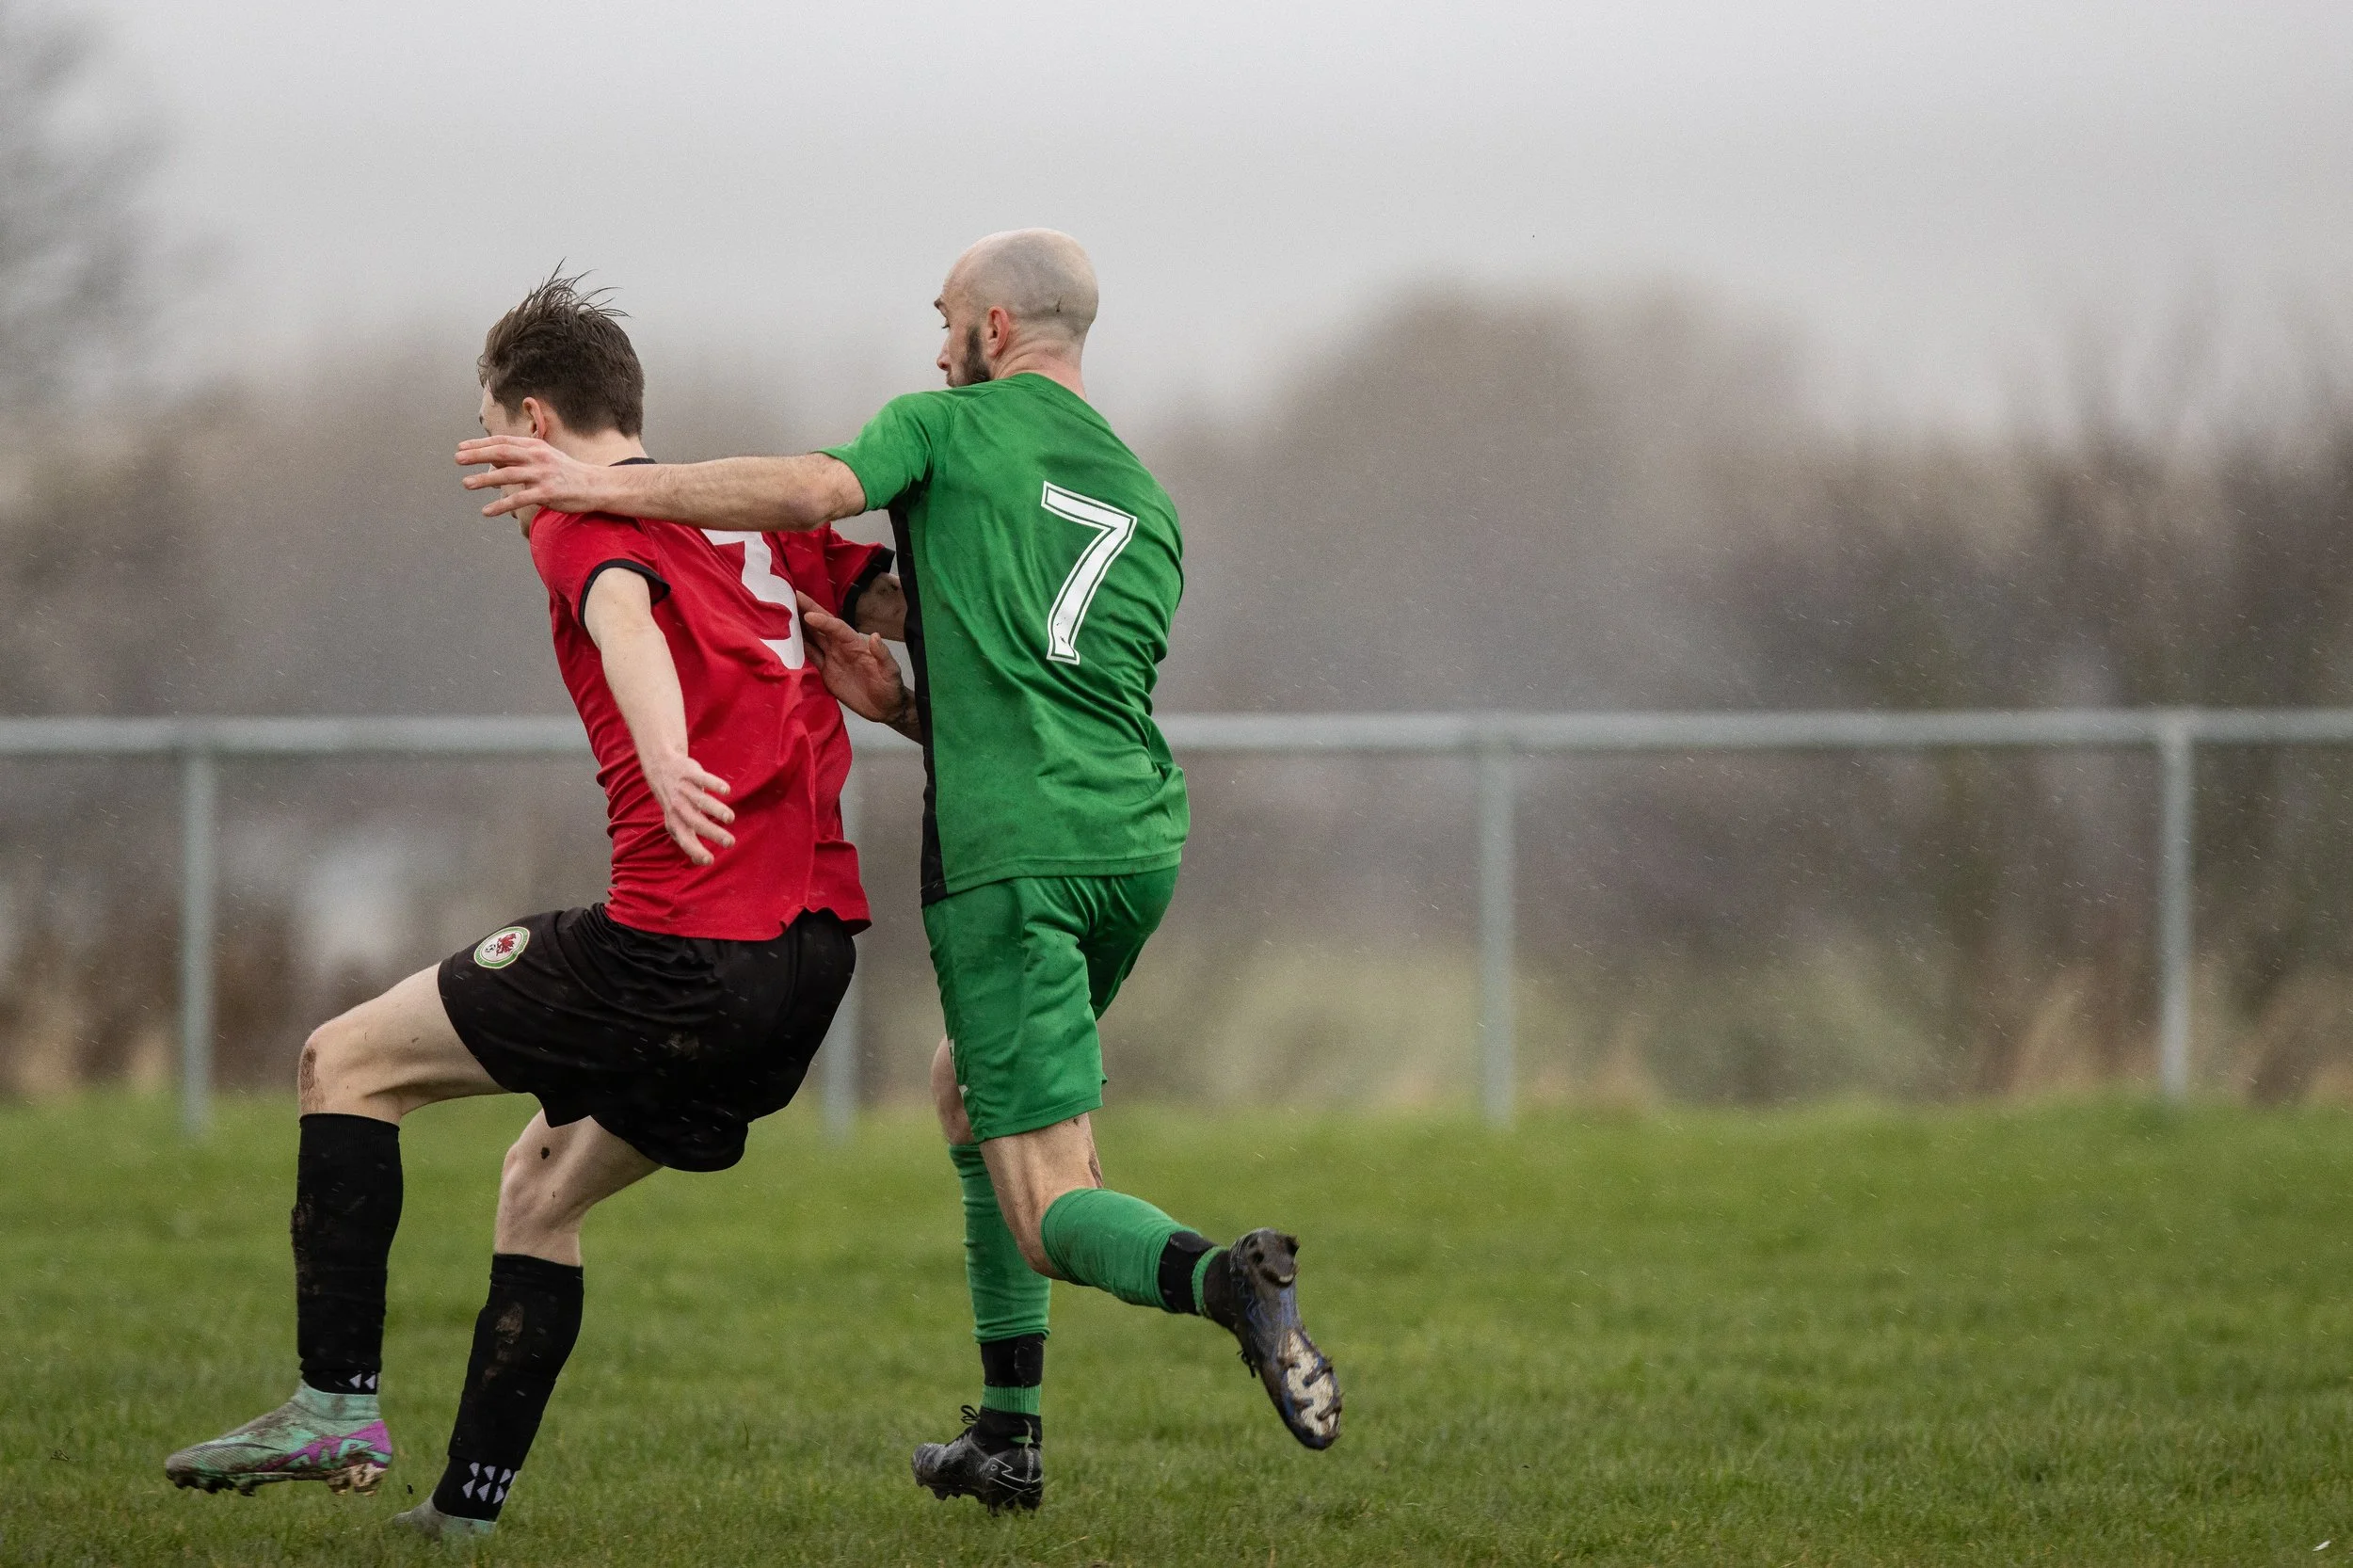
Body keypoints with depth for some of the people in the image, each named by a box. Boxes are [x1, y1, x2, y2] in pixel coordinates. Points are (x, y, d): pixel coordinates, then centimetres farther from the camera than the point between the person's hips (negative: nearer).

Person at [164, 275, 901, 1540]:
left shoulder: (579, 515, -2)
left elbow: (623, 610, -24)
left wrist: (665, 757, -40)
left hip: (680, 948, -8)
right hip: (812, 955, 8)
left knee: (347, 1062, 6)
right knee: (541, 1188, 23)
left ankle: (337, 1405, -1)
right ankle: (469, 1500, 20)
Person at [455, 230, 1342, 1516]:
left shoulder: (951, 428, 4)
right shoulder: (1144, 504, 23)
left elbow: (813, 491, -17)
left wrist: (608, 485, -13)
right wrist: (905, 704, 19)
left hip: (1011, 863, -7)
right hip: (1138, 843, 7)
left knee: (1049, 1210, -7)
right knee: (965, 1090, 29)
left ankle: (1225, 1277, -39)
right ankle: (1008, 1438, 26)